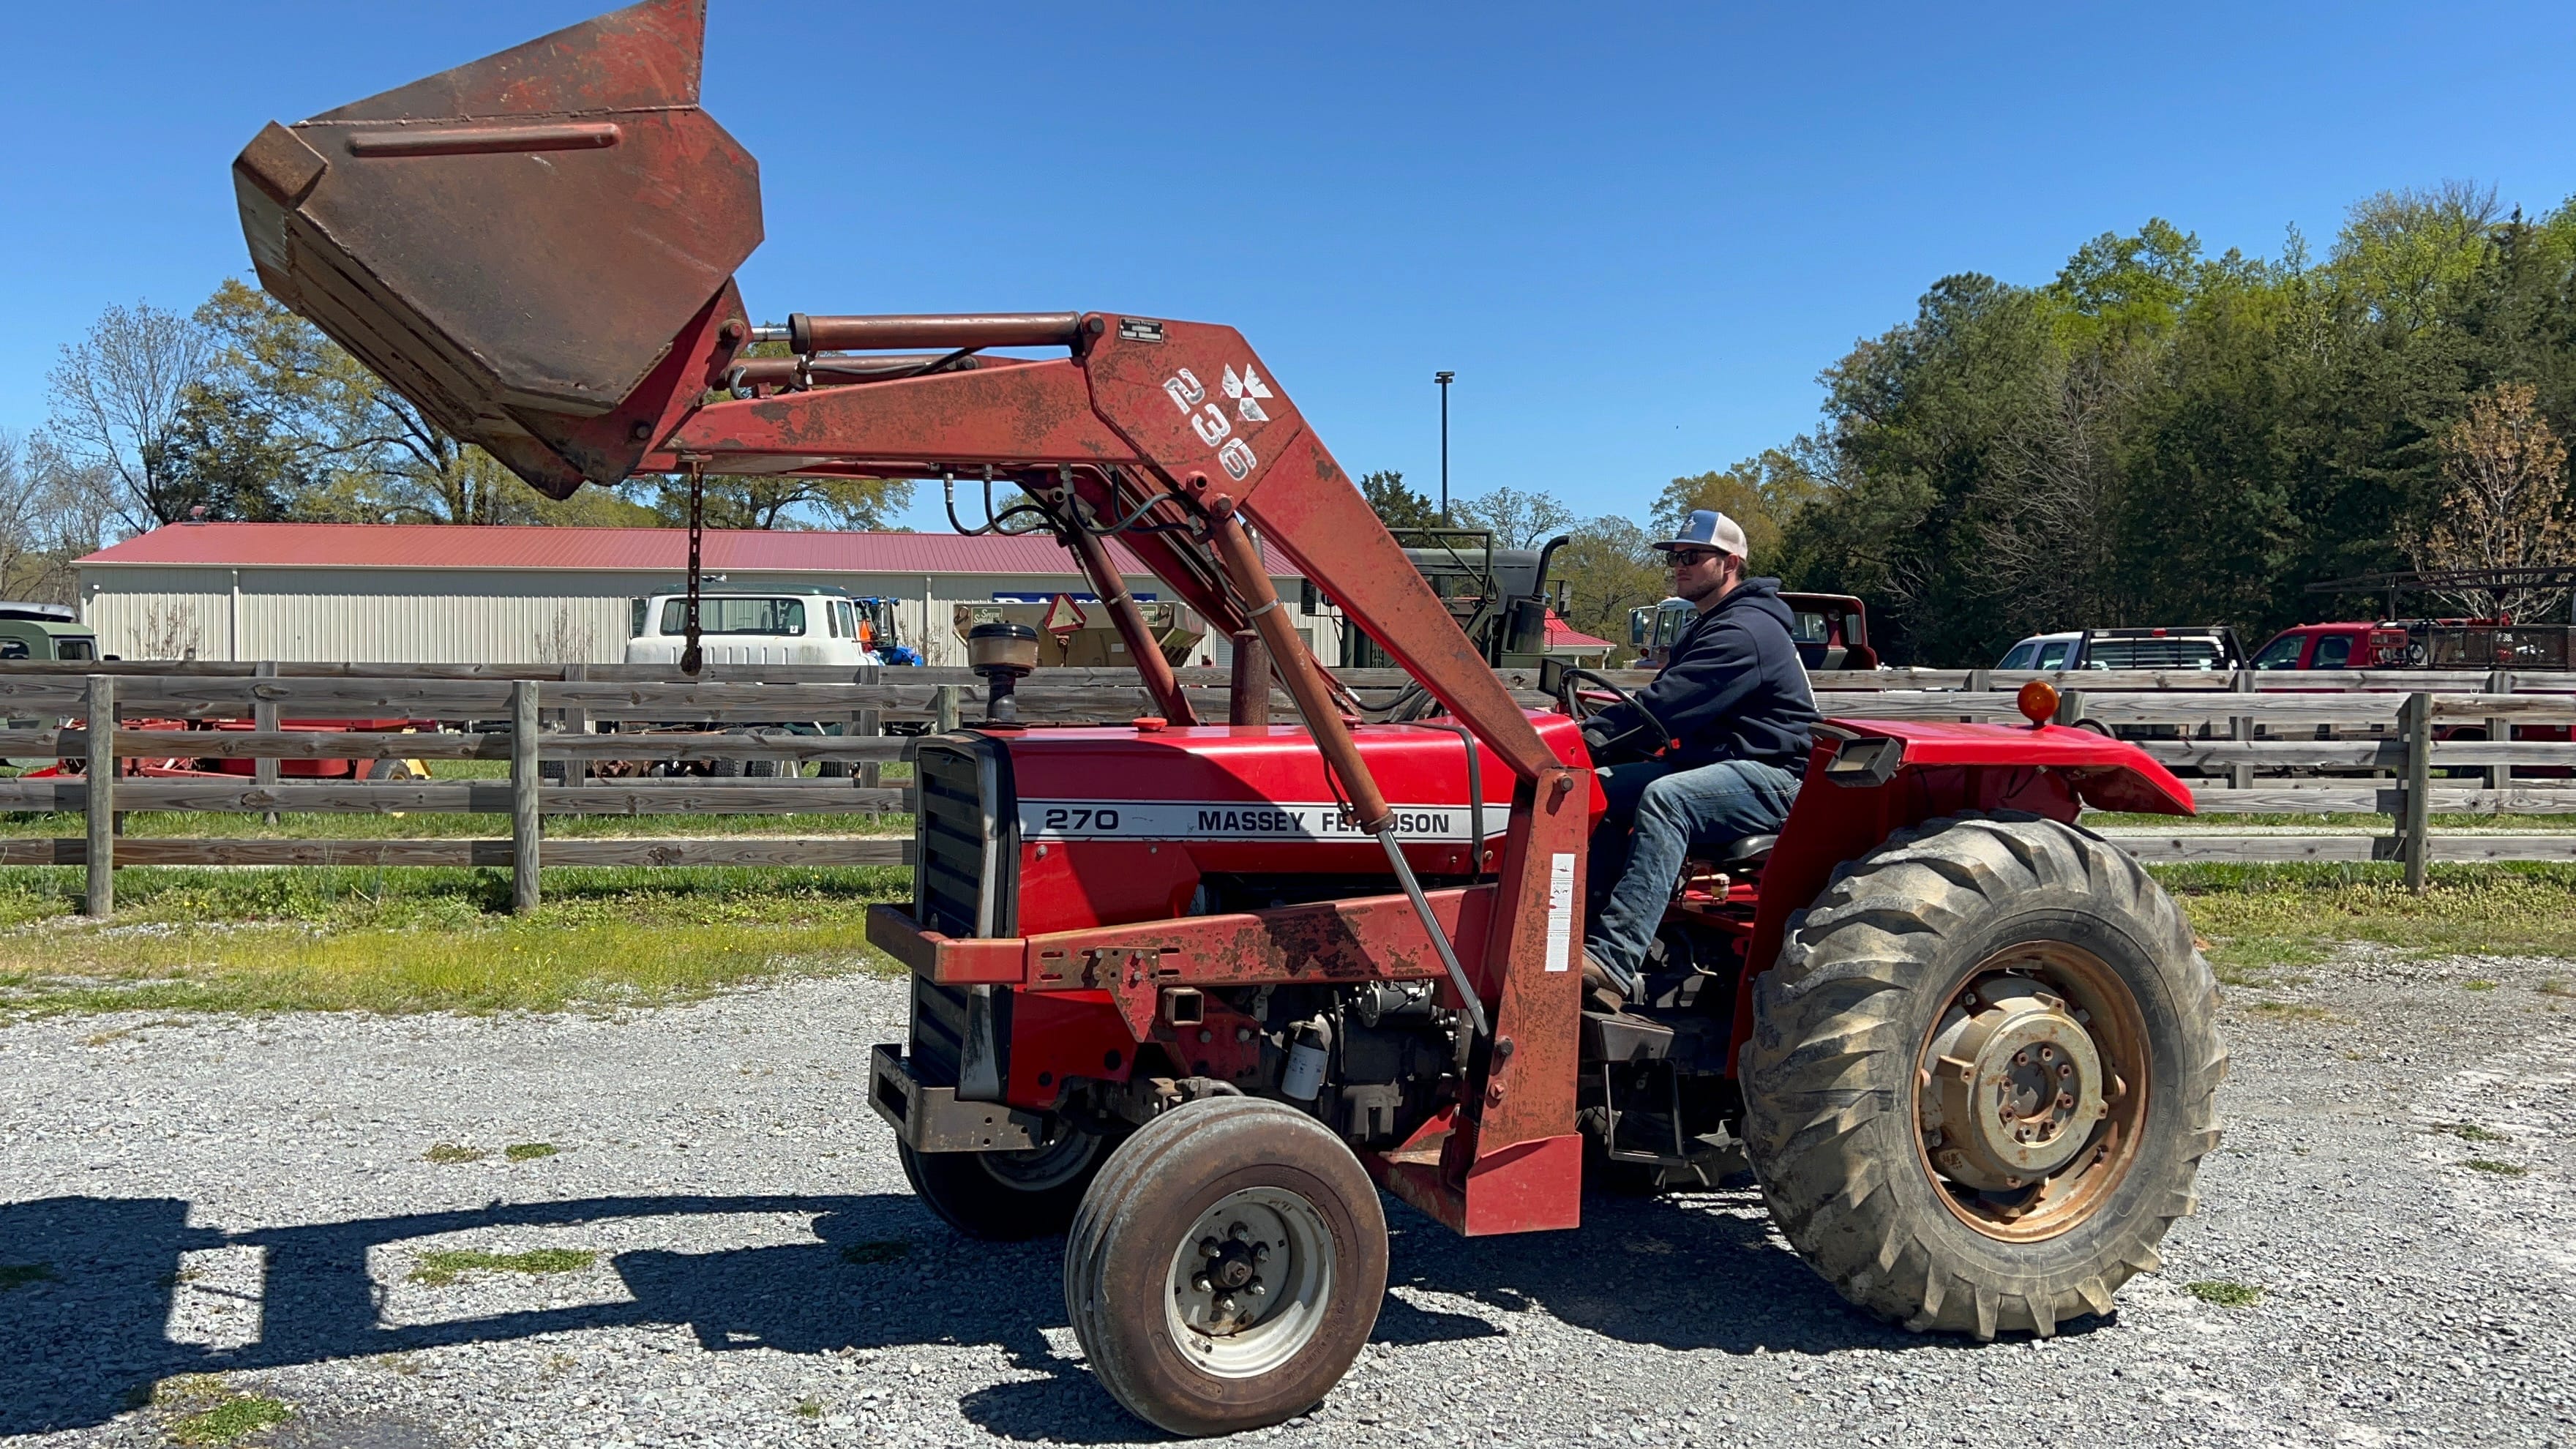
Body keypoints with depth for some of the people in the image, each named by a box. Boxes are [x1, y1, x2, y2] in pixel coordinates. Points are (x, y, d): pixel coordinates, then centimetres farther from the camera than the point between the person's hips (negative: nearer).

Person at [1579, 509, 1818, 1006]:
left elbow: (1667, 704, -24)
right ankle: (1585, 934, -12)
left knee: (1665, 798, -36)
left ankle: (1615, 963, -46)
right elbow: (1664, 702, 13)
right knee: (1603, 789, -5)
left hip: (1769, 777, -10)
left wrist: (1592, 735, -22)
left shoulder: (1746, 631, -15)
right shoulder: (1702, 629, 20)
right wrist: (1598, 733, -5)